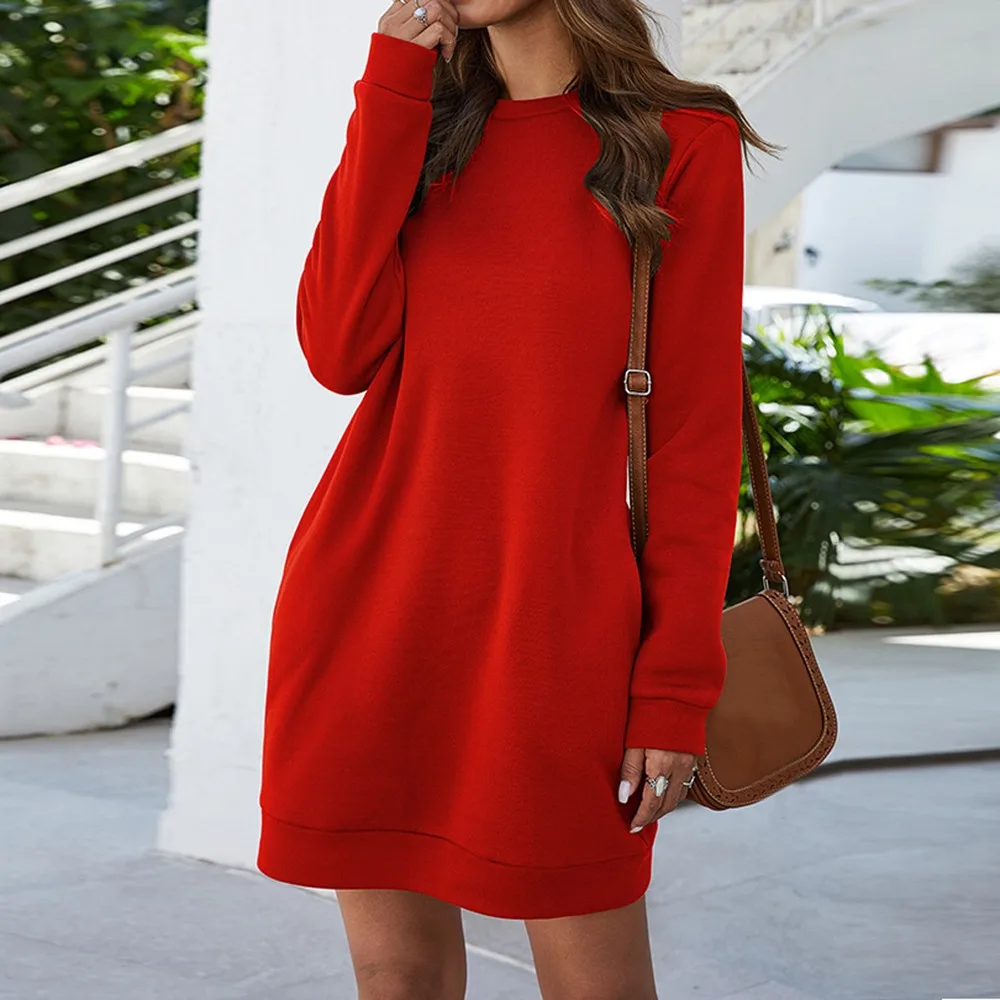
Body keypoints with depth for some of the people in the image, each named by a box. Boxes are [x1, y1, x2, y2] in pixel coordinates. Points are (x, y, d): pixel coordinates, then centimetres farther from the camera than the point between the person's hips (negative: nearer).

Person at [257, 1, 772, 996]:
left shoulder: (684, 143, 1)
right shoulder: (424, 126, 13)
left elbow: (697, 426, -2)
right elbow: (341, 353, -3)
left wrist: (677, 684, -7)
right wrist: (391, 96, -5)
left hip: (550, 620, -3)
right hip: (370, 607, 4)